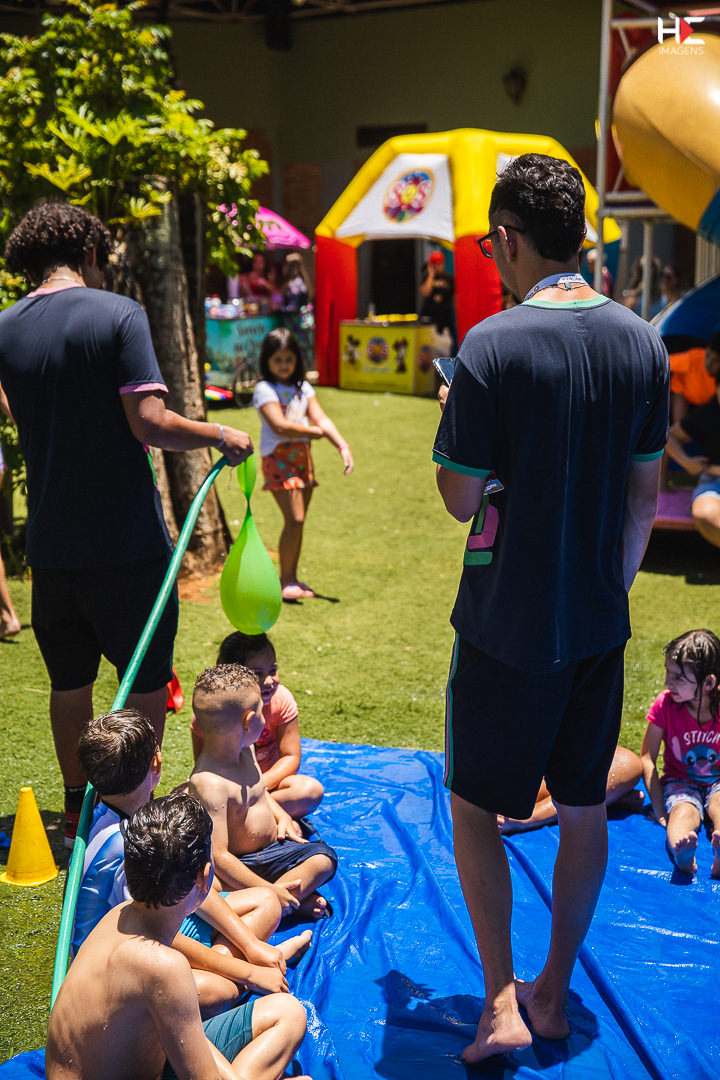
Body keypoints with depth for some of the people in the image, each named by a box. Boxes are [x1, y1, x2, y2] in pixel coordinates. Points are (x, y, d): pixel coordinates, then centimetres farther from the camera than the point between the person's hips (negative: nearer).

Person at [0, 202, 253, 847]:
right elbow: (151, 424, -18)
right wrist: (219, 435, -4)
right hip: (127, 538, -5)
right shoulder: (118, 315, -11)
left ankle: (78, 813, 29)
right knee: (146, 681, 9)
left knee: (69, 680, 17)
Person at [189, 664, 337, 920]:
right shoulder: (210, 783, -31)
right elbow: (218, 855, -32)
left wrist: (281, 816, 7)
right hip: (244, 865, -9)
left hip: (272, 846, 9)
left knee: (323, 856, -3)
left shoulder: (244, 750, -1)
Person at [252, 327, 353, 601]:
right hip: (278, 458, -6)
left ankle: (292, 579, 18)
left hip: (302, 456, 6)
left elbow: (321, 419, 2)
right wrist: (313, 431, -4)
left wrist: (342, 445, -13)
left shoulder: (303, 388, 12)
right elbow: (280, 426, -17)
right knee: (294, 519, -13)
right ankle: (285, 580, -3)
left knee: (298, 521, 8)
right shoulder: (265, 389, -7)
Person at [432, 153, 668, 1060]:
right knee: (583, 808, 16)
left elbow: (461, 500, -13)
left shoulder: (493, 347, -17)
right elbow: (643, 495, 7)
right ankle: (555, 994, 29)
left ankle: (502, 1002, 11)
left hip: (508, 625, -5)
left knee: (473, 805, 12)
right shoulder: (642, 344, 1)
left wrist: (453, 418, 4)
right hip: (599, 624, 5)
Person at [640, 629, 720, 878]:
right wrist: (660, 810, -15)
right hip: (680, 782, 0)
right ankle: (680, 850, -65)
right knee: (684, 812, -33)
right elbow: (647, 759, -10)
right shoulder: (665, 704, -14)